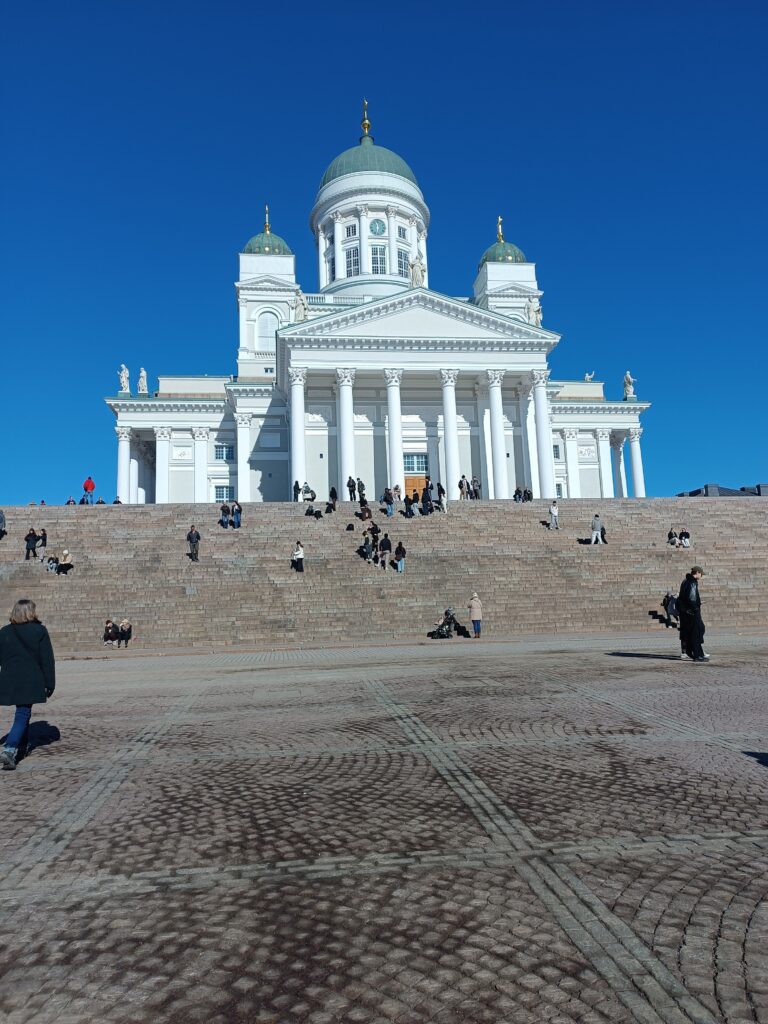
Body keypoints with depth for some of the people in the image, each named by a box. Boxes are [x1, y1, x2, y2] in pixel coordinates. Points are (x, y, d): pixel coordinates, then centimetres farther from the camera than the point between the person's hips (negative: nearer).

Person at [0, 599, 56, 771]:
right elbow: (47, 660, -5)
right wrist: (50, 684, 1)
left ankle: (21, 747, 31)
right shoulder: (40, 631, -5)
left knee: (22, 713, 22)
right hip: (31, 682, -4)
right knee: (22, 715, -2)